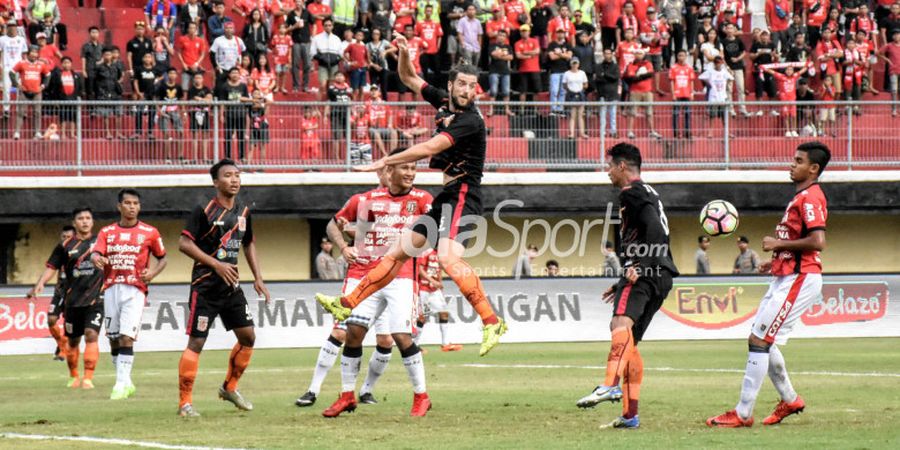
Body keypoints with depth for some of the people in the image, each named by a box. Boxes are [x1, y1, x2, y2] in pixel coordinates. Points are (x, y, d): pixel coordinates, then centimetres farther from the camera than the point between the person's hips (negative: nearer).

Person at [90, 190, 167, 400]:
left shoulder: (149, 233, 4)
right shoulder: (107, 232, 10)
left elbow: (162, 258, 13)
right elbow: (95, 252, -3)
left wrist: (153, 273, -7)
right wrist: (96, 259, -28)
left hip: (135, 290, -3)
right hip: (111, 288, 3)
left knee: (126, 337, -15)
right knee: (113, 339, 7)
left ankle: (122, 384, -16)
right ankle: (125, 382, 21)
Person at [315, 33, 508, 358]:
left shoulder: (470, 120, -16)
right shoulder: (444, 102, 10)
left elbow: (429, 148, -23)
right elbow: (409, 78, 23)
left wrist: (385, 162, -18)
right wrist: (404, 53, 3)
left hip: (463, 195, -9)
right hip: (446, 196, 9)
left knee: (448, 257, -31)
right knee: (399, 251, 15)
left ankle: (492, 322, -34)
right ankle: (347, 305, 23)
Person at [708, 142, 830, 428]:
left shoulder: (810, 197, -14)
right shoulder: (802, 197, 18)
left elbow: (817, 242, -26)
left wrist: (779, 244, -17)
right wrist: (776, 261, 17)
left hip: (799, 280, -11)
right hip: (787, 278, 11)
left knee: (759, 340, -12)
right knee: (760, 340, 16)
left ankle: (743, 414, -10)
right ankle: (789, 400, 27)